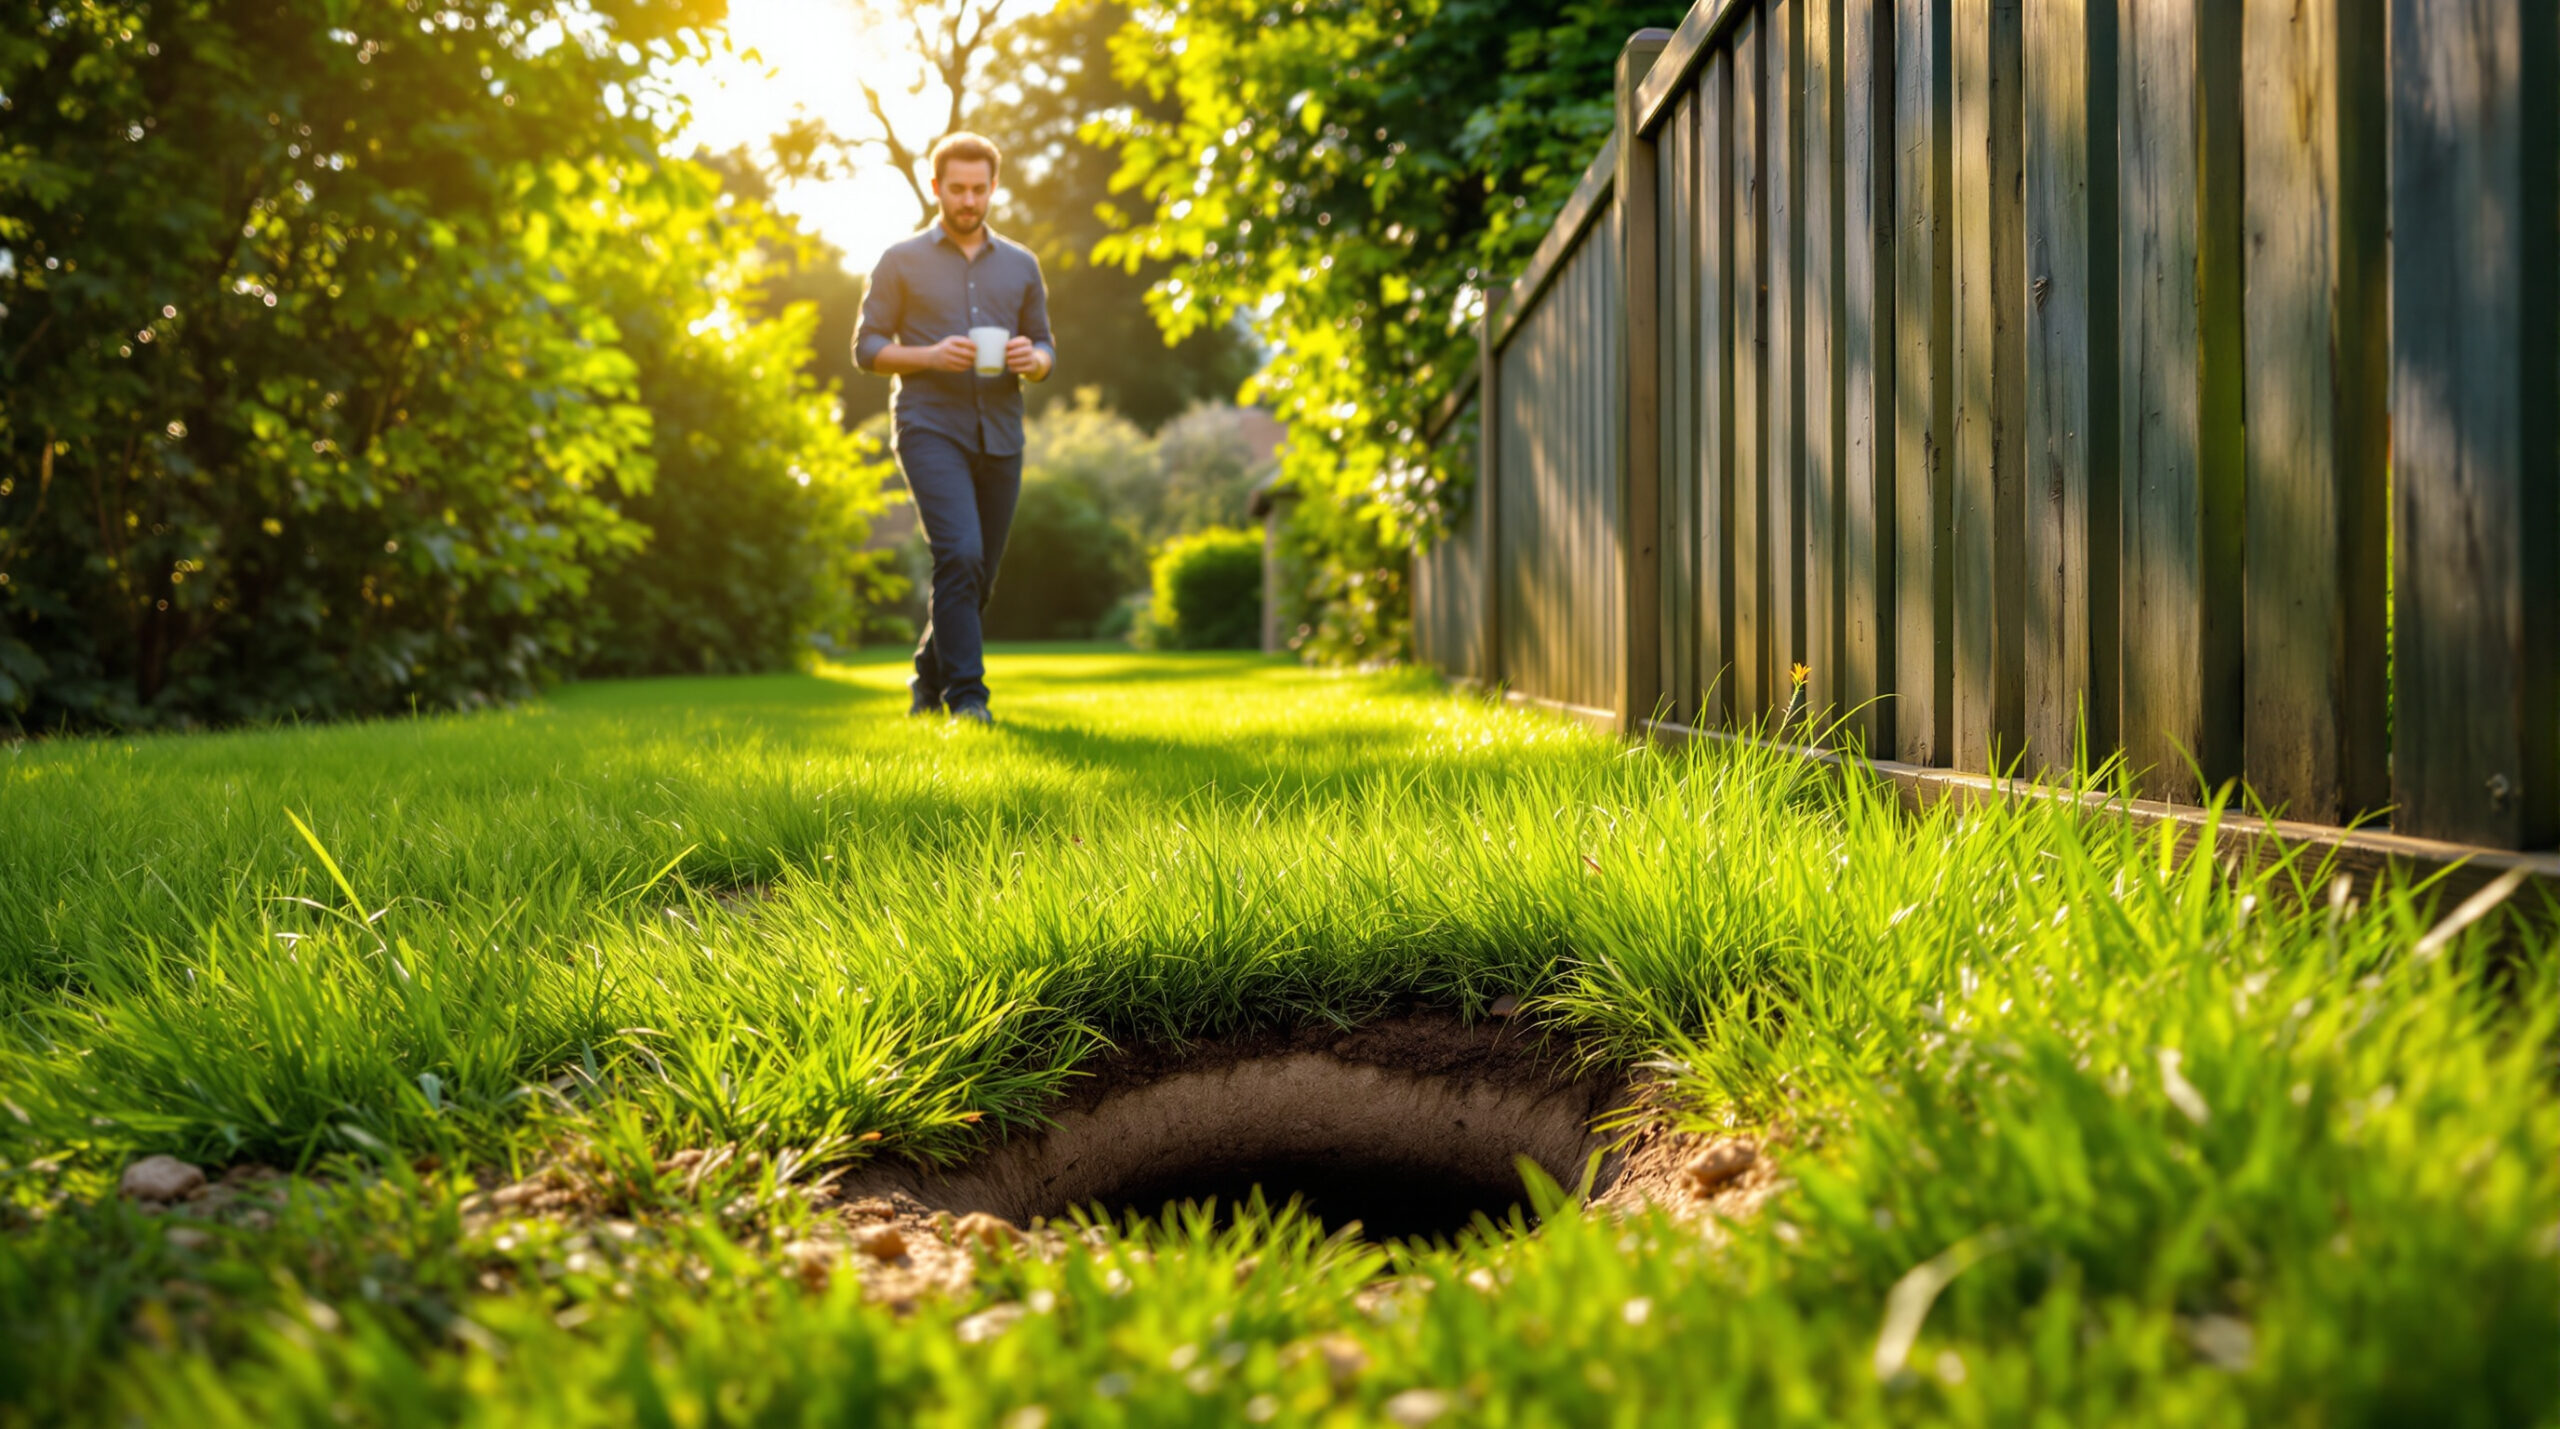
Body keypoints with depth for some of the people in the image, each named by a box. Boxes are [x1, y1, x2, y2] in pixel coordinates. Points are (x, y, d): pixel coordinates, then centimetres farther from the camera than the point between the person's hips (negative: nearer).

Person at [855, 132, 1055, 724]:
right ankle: (965, 696, -17)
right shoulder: (902, 261, 5)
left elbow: (1046, 349, 17)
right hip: (930, 428, -4)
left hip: (999, 435, 4)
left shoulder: (1021, 265, 14)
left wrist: (1034, 360, -8)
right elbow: (867, 348, 3)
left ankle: (930, 680, 28)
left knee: (978, 574, 8)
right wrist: (930, 356, -15)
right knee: (960, 555, -21)